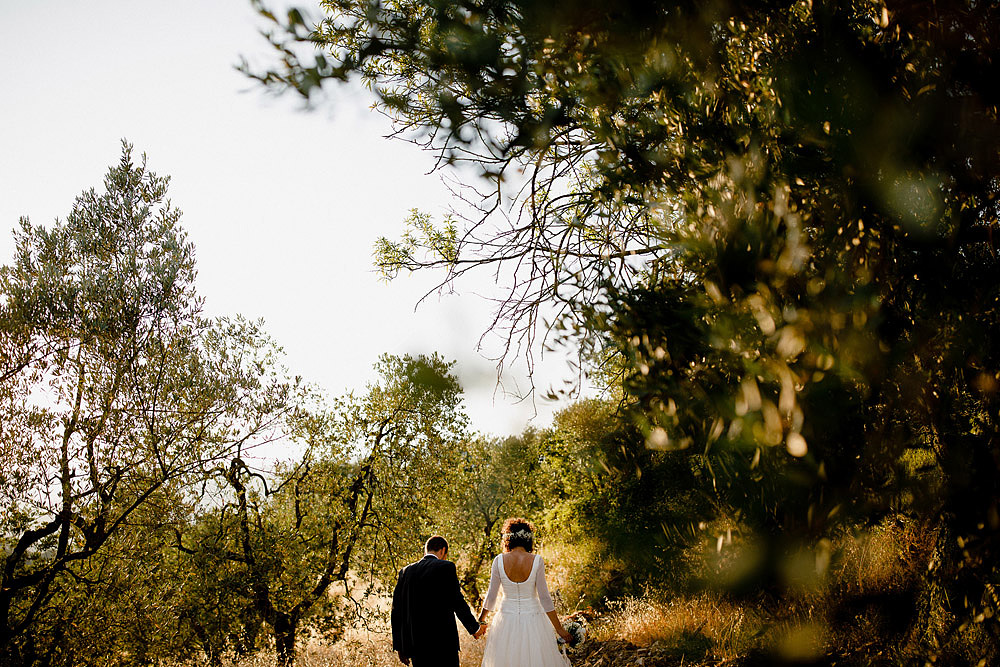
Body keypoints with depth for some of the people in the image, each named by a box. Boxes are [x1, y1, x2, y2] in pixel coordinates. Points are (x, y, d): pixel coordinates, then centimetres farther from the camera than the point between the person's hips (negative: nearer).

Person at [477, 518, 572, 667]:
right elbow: (544, 597, -9)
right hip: (532, 621, -1)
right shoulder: (537, 561, -10)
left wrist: (481, 620, 15)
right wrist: (559, 628, -1)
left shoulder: (499, 560, -7)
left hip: (507, 620, 1)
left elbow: (491, 596, -2)